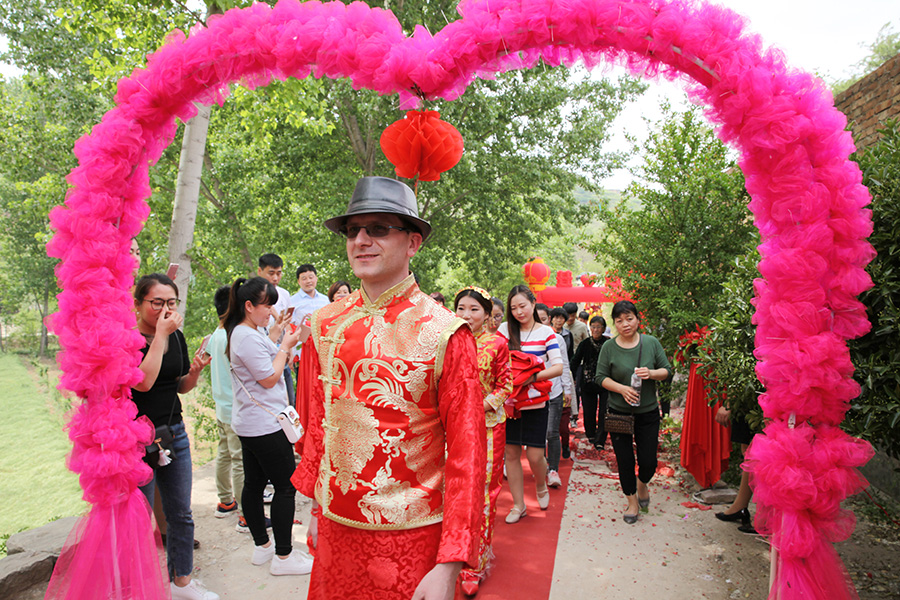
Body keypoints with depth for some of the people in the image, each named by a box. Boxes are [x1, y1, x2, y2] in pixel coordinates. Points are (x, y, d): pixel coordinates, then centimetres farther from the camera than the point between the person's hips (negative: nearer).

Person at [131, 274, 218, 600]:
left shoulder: (177, 336, 5)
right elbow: (143, 381, -27)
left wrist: (194, 372, -9)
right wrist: (161, 334, -24)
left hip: (175, 433, 6)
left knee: (181, 514, 15)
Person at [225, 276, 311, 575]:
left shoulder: (248, 333, 12)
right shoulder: (247, 337, -19)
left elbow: (273, 364, 18)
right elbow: (269, 378, -17)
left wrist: (274, 337, 10)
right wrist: (285, 345, -10)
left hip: (249, 424, 10)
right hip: (266, 425, -10)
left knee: (254, 483, 15)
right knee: (286, 486, -2)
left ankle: (262, 545, 28)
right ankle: (283, 556, 6)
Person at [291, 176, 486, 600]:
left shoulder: (444, 334, -14)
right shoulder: (324, 324, -1)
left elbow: (466, 453, -13)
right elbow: (315, 422, 10)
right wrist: (317, 505, 12)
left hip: (410, 536, -4)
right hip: (334, 527, 4)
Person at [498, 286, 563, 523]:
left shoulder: (546, 332, -2)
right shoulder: (505, 329, 2)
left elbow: (558, 367, -8)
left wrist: (533, 377, -23)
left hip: (536, 402, -2)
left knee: (534, 455, -2)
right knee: (511, 453, 6)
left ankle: (541, 486, 33)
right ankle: (518, 505, 23)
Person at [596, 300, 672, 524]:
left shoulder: (651, 342, -2)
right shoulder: (609, 347, -5)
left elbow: (667, 370, 3)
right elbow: (601, 377, -2)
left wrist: (651, 373, -17)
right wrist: (621, 388, -18)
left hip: (648, 413, 1)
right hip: (619, 413, 0)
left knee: (648, 461, 2)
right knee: (625, 461, 6)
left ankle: (642, 484, 38)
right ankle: (632, 501, 29)